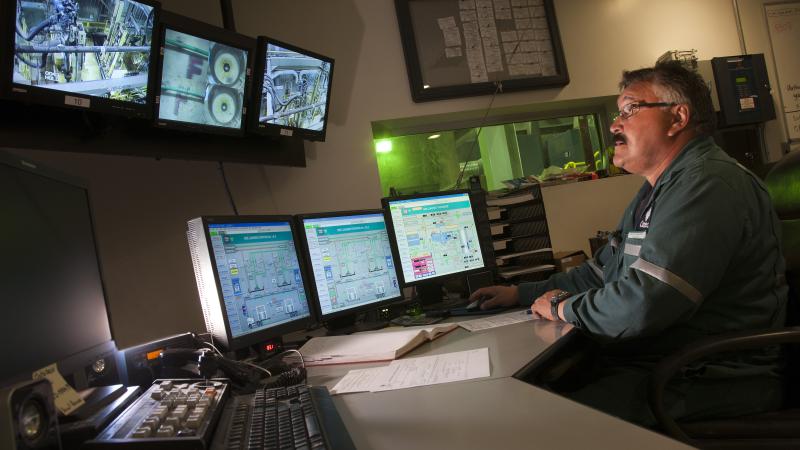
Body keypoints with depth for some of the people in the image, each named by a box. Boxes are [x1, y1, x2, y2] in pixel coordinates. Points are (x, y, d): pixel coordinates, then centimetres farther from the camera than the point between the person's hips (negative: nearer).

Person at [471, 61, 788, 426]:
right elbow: (600, 273, 24)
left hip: (708, 380, -9)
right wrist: (521, 293, 18)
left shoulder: (707, 185, -18)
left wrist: (563, 307, -8)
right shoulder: (657, 192, 18)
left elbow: (641, 305, -27)